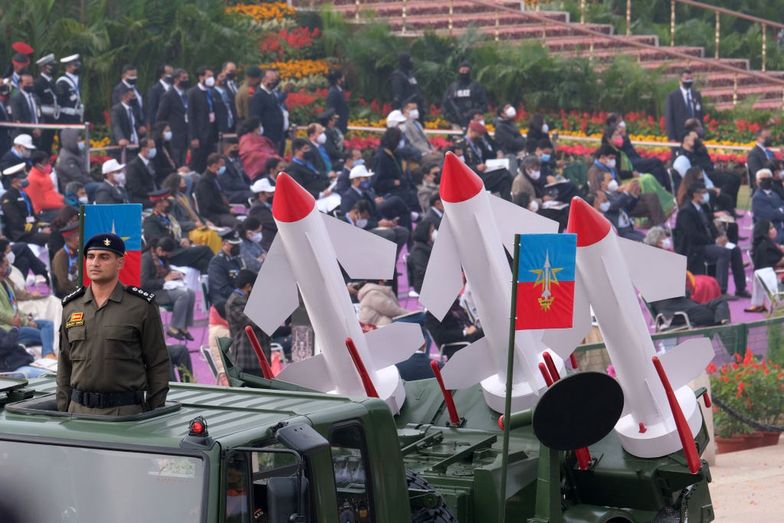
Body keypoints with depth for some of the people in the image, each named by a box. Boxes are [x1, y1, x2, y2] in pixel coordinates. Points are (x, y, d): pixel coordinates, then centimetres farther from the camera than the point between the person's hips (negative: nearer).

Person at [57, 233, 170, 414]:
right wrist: (63, 411, 11)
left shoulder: (142, 306, -1)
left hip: (125, 412, -4)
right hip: (79, 409, 4)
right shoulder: (71, 307, 12)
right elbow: (65, 365, 17)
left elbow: (158, 365, 0)